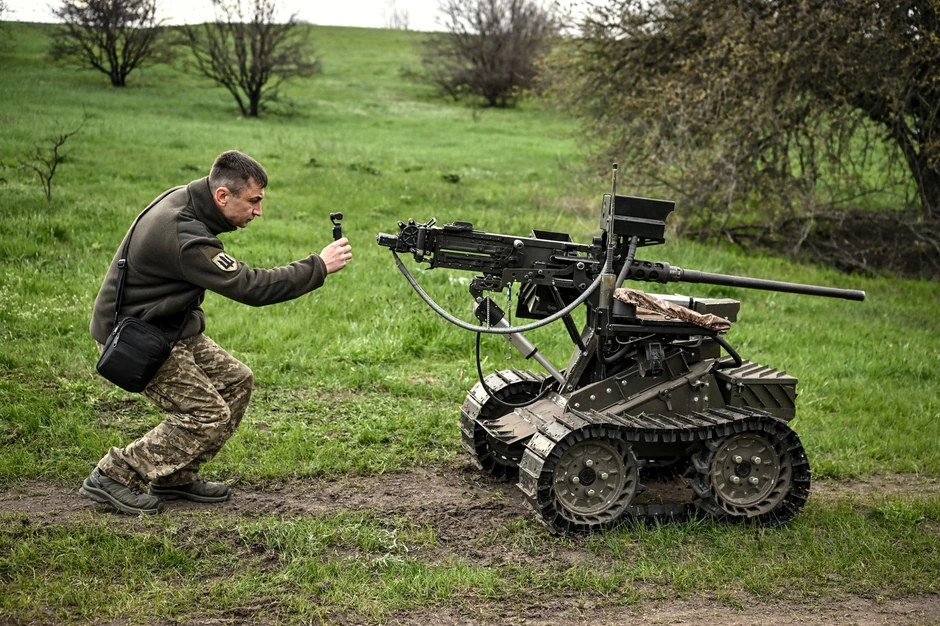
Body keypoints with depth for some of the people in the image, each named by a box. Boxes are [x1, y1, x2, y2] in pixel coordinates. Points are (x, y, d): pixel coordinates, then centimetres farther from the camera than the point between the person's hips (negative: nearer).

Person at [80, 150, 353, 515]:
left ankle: (176, 477, 17)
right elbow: (251, 287, -31)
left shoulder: (183, 199, -2)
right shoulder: (183, 238, -32)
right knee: (208, 416, -11)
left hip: (170, 327, 10)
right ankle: (113, 477, -1)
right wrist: (318, 267, -25)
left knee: (235, 382, 9)